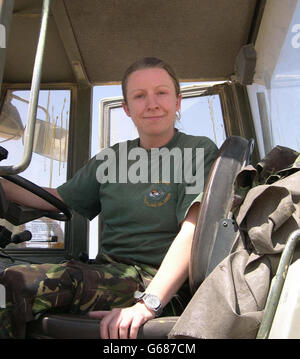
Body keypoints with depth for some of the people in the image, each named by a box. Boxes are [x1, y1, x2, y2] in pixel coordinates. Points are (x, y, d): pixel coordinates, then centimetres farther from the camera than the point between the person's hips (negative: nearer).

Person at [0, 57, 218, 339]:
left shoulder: (200, 150, -4)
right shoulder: (112, 158, 14)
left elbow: (194, 231, -17)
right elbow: (58, 199, 23)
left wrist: (147, 305, -28)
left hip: (161, 283, -5)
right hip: (108, 271, 5)